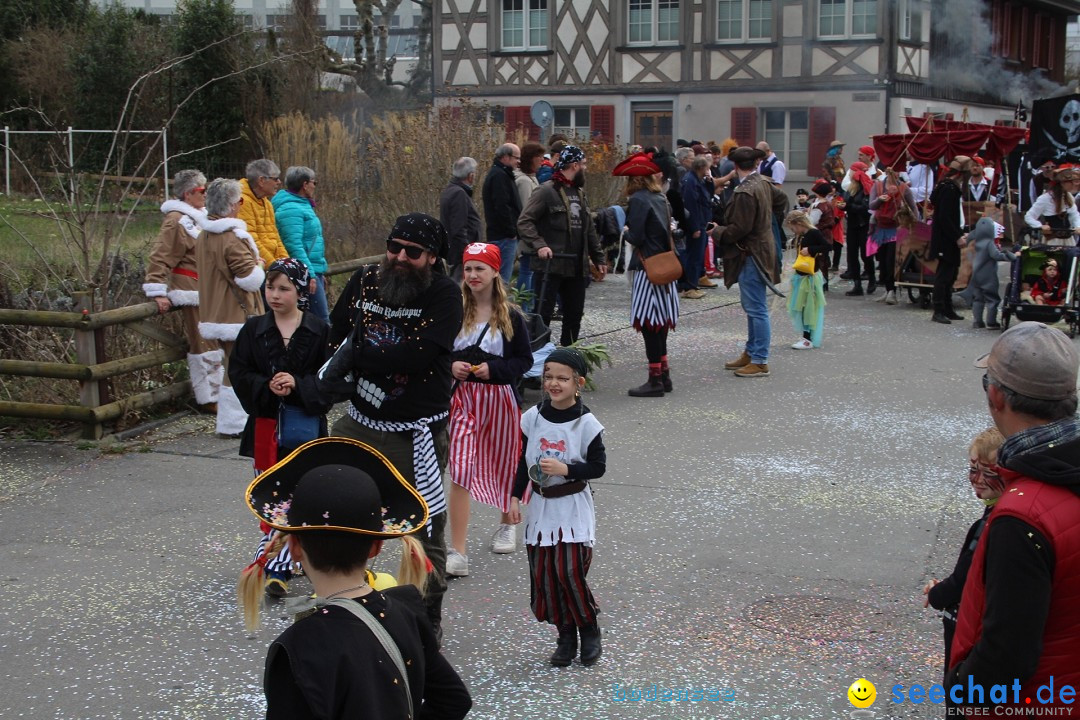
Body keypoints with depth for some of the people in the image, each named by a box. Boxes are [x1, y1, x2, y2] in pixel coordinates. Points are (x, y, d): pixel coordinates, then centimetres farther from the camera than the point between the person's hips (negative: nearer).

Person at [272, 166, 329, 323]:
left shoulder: (302, 205, 18)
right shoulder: (291, 209, -15)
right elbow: (294, 246, -23)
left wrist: (319, 273, 26)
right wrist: (310, 274, -25)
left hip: (313, 271, 11)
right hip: (306, 274, -11)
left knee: (322, 317, 12)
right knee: (322, 320, -13)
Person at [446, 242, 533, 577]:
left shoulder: (510, 316, -4)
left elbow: (525, 360, 0)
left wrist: (493, 369, -15)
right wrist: (450, 366, -13)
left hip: (499, 398, 0)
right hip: (462, 397, 0)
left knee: (503, 462, 17)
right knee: (460, 471, -10)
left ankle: (506, 524, 45)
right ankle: (458, 553, -9)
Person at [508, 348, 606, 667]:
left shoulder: (586, 423, -11)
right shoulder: (532, 418, 0)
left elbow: (598, 466, -7)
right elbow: (523, 461, 9)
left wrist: (566, 469, -20)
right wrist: (516, 498, 5)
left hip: (573, 509, -4)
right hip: (541, 506, 4)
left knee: (570, 572, -10)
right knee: (543, 574, 5)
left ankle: (589, 631, 13)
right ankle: (565, 635, 20)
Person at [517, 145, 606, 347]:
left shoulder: (580, 193, 17)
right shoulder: (547, 191, -8)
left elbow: (590, 230, 22)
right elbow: (524, 222, -13)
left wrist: (598, 259, 19)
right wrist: (539, 245, -25)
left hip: (577, 267, 8)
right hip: (551, 265, -8)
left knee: (574, 315, 12)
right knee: (543, 315, -7)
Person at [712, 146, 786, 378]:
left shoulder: (745, 192, -22)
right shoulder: (764, 184, 6)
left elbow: (739, 228, -22)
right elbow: (781, 200, 24)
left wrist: (718, 232, -6)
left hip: (751, 254, -10)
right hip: (761, 249, 10)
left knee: (756, 309, -5)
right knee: (752, 307, 18)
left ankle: (760, 362, 0)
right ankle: (751, 353, 28)